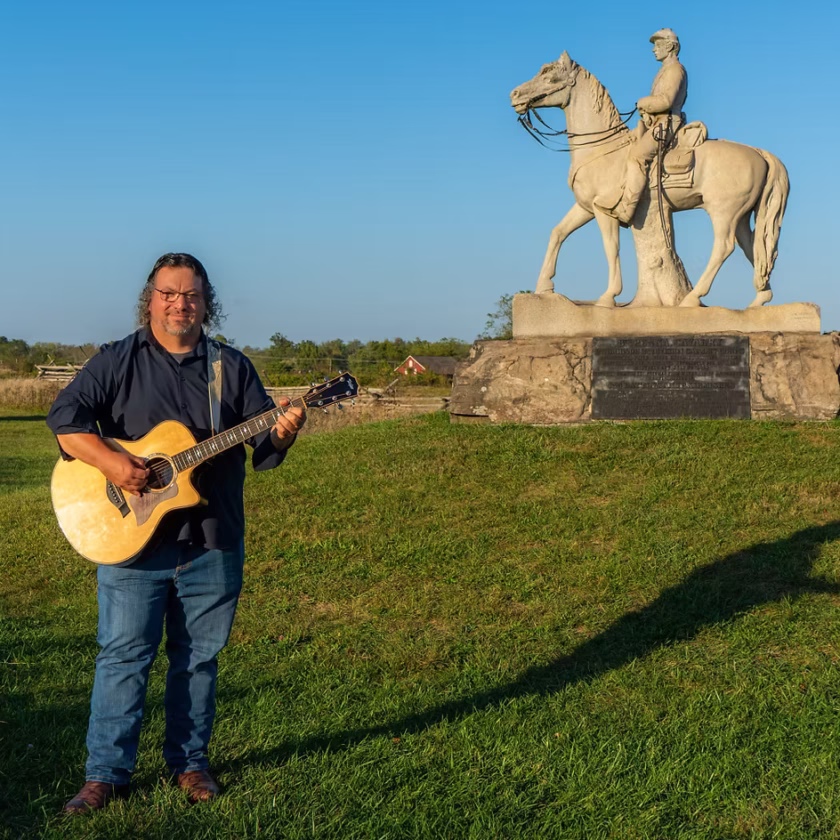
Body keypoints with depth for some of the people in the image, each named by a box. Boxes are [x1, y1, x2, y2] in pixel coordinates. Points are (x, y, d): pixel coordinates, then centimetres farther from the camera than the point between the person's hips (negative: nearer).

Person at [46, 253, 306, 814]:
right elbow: (65, 416, -7)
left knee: (198, 657, 10)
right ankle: (107, 774, 10)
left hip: (213, 542, 2)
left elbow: (262, 445, 5)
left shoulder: (232, 368, 8)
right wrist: (109, 461, -21)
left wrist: (283, 431, -18)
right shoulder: (118, 362, 3)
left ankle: (190, 762, 24)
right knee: (123, 656, 1)